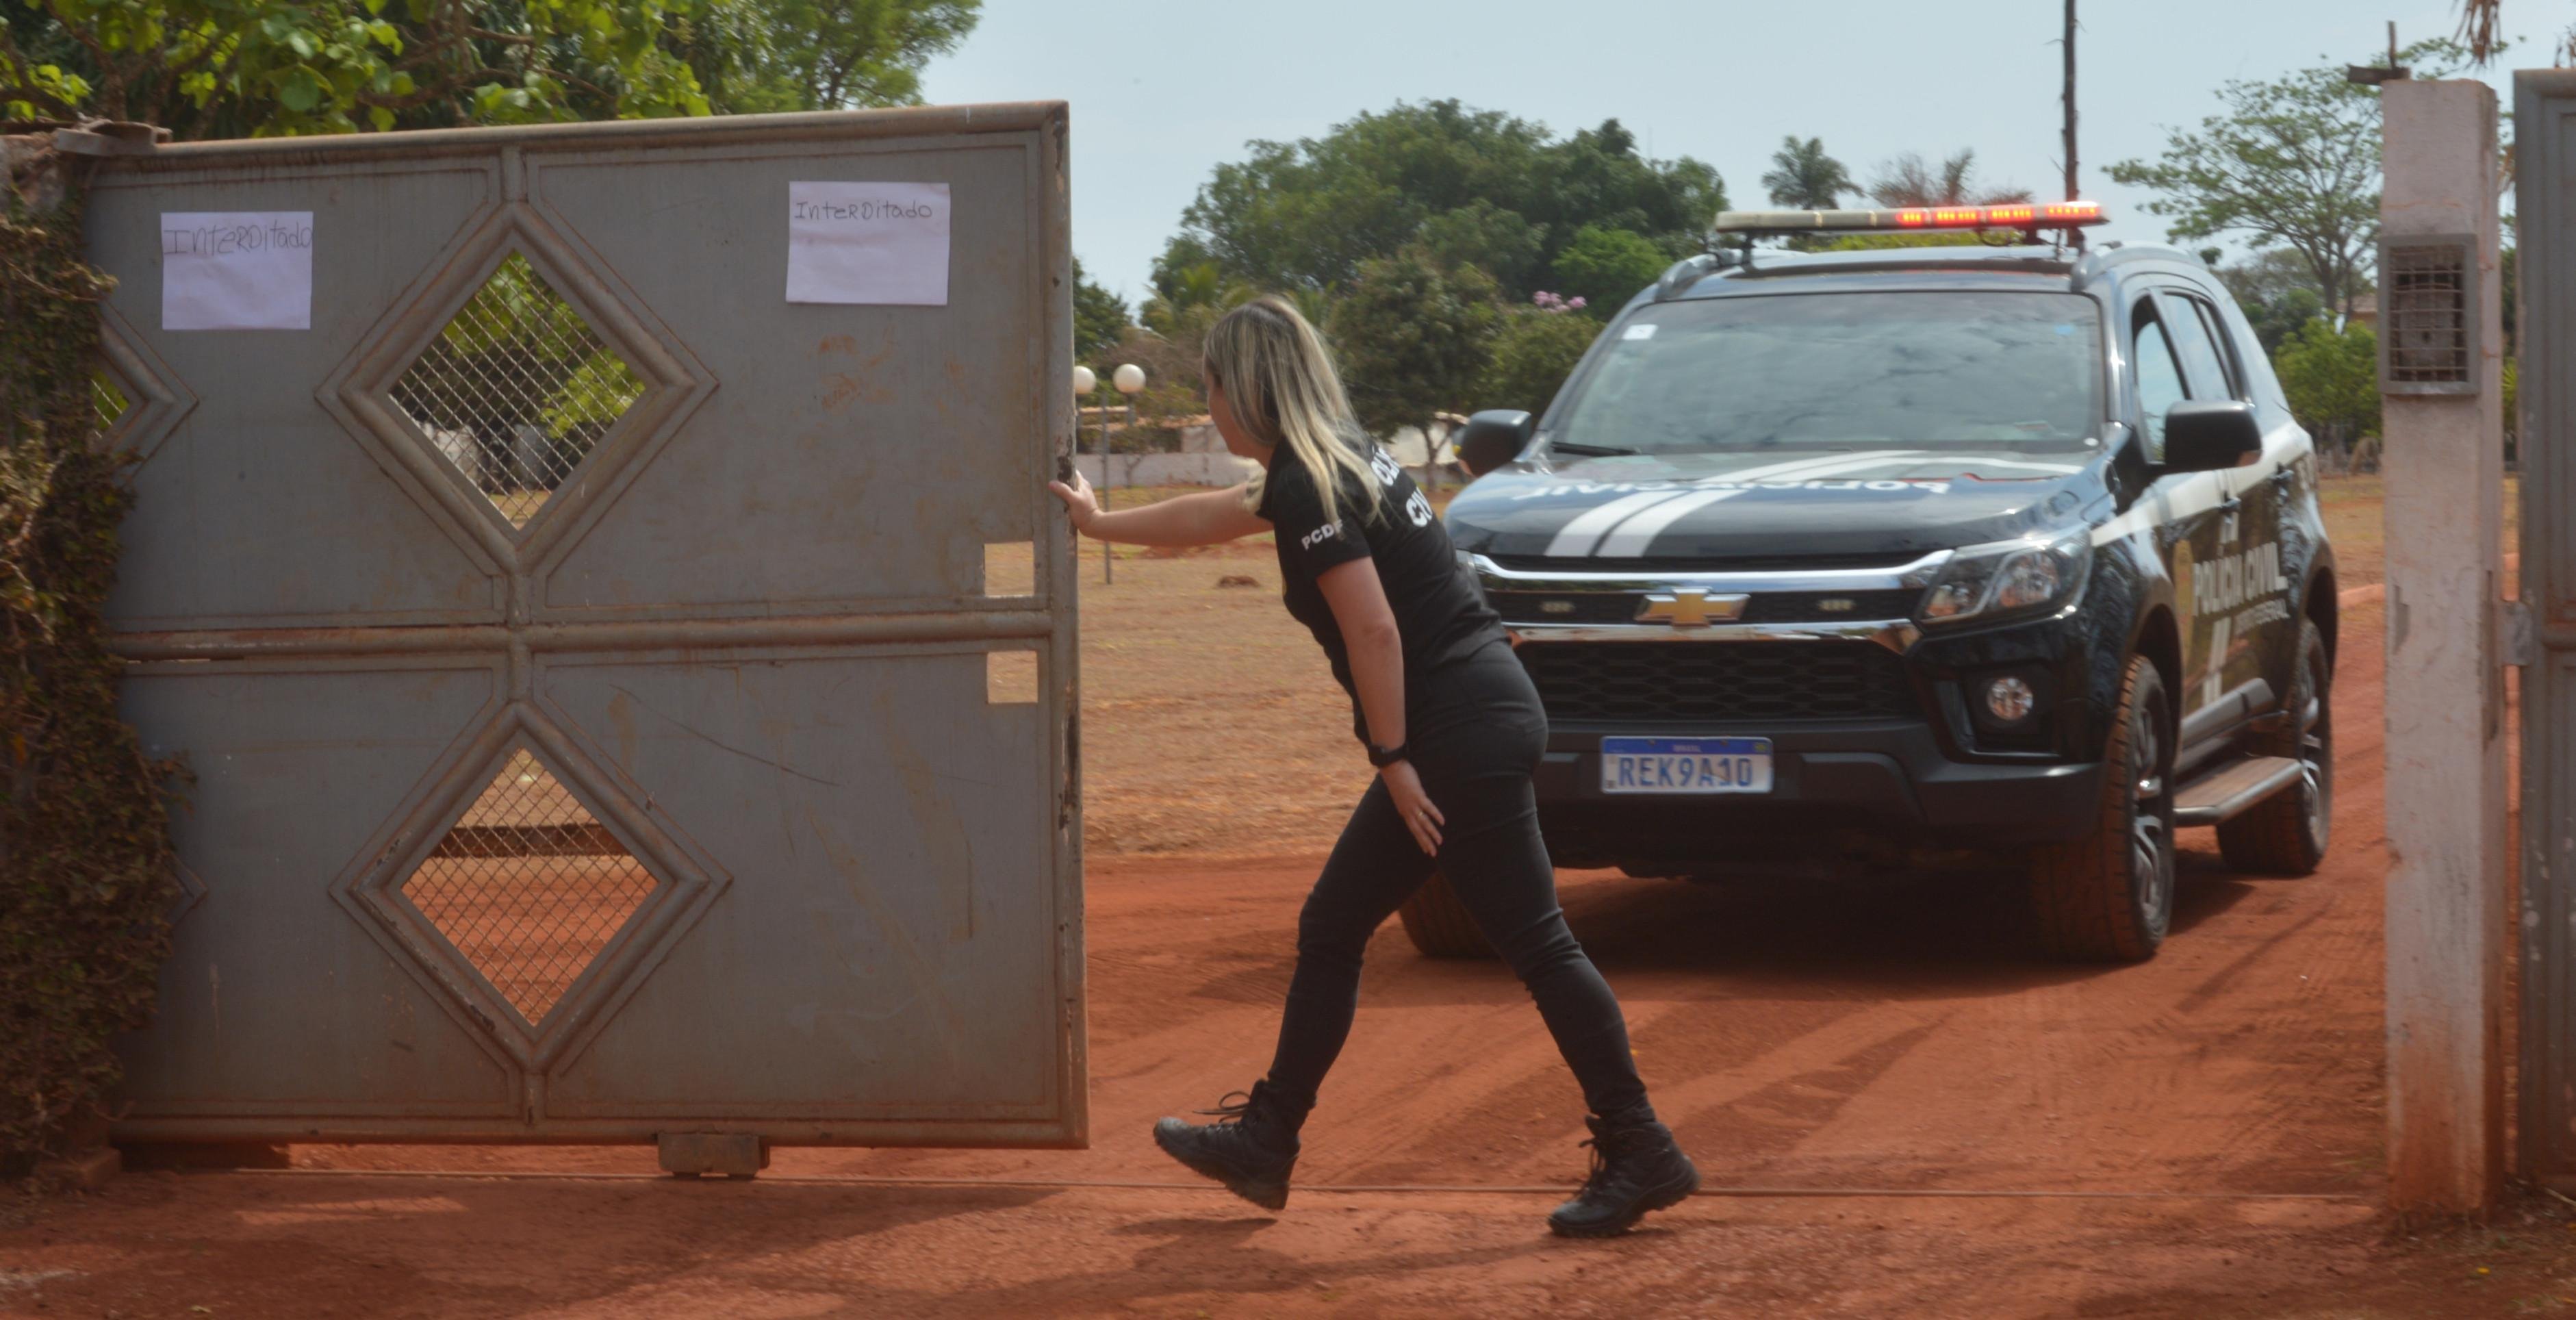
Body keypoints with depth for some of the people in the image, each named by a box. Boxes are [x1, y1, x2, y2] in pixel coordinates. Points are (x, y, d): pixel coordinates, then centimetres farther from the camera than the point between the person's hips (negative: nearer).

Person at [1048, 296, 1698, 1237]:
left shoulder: (1307, 487, -13)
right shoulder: (1339, 460, 18)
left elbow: (1375, 631, -19)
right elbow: (1216, 515, 36)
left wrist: (1395, 759, -15)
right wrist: (1102, 525, 47)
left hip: (1463, 732, -10)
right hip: (1479, 719, 10)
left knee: (1536, 945, -8)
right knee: (1330, 932, 16)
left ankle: (1640, 1154, -6)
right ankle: (1264, 1142, 24)